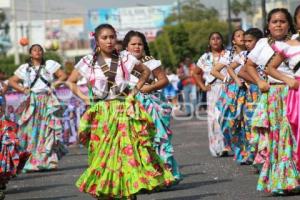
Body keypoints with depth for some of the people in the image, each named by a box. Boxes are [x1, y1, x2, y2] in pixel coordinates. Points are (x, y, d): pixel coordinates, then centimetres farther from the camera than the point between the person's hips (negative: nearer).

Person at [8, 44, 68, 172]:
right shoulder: (24, 68, 12)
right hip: (32, 103, 1)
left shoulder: (50, 64, 9)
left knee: (47, 131, -8)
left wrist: (54, 85, -5)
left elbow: (63, 76, 9)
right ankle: (33, 163, 0)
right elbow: (11, 81, 14)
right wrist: (22, 89, 0)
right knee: (32, 132, -3)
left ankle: (47, 162, -7)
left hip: (48, 102, -1)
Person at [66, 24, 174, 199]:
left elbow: (146, 71, 17)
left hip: (125, 113, 0)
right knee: (102, 156, -1)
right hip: (101, 115, 0)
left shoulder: (125, 58, 3)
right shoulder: (88, 62, 2)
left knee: (129, 154, -6)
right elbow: (70, 82, 12)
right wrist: (84, 98, 2)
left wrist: (135, 91, 6)